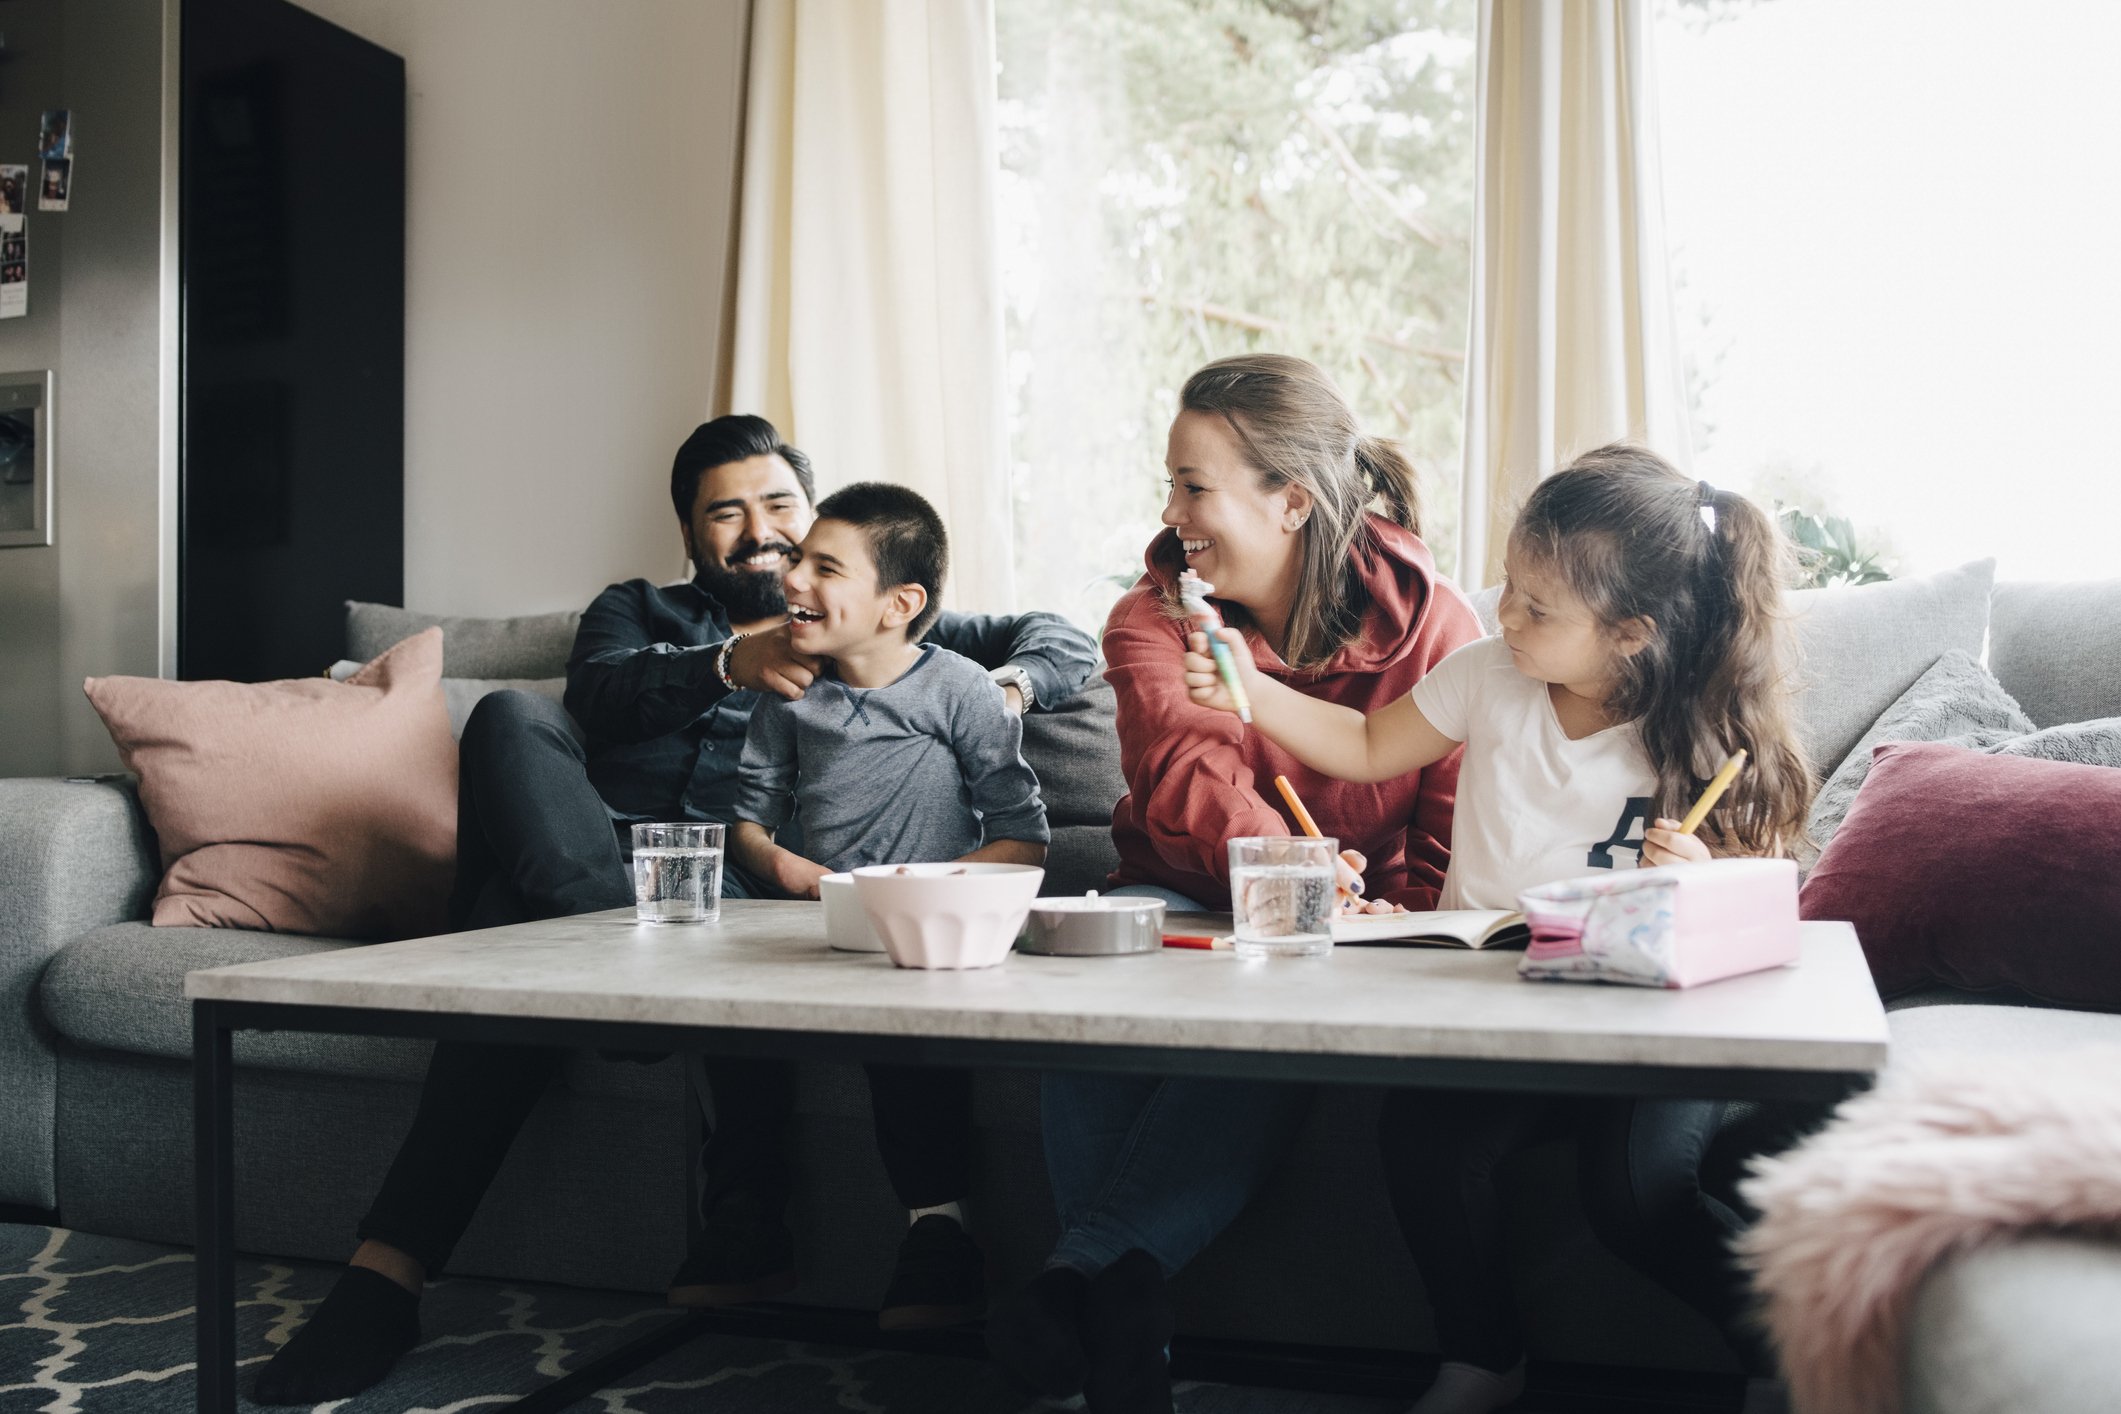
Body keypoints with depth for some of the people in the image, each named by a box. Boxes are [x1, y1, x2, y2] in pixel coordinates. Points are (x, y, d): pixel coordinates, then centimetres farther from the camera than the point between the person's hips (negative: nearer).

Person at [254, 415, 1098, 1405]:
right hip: (582, 857, 2)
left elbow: (1060, 637, 27)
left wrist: (1011, 683, 1)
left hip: (740, 884, -1)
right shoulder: (637, 611, 31)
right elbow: (598, 691, 4)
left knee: (519, 918, -34)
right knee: (511, 720, -32)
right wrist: (727, 664, -17)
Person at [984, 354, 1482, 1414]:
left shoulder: (1430, 622, -3)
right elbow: (1187, 774, -22)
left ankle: (1084, 1269, -34)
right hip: (1187, 902, 2)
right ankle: (1124, 1313, -31)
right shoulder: (1154, 618, 0)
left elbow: (1453, 848, -2)